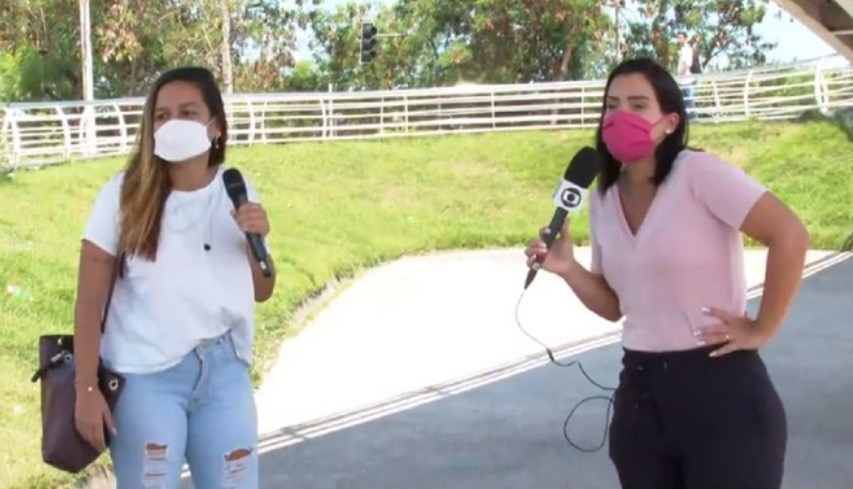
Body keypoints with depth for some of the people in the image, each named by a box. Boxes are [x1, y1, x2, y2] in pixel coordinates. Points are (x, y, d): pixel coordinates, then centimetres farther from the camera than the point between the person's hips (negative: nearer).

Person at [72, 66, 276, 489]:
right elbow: (90, 301, -6)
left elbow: (261, 291, 10)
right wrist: (86, 388, -9)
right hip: (146, 376, -3)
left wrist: (258, 240, -9)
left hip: (224, 370, 4)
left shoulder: (237, 192, 3)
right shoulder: (124, 194, -7)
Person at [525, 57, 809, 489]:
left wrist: (762, 329, -13)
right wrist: (568, 269, -1)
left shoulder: (699, 173, -12)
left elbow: (790, 236, -18)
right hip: (640, 391, 7)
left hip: (718, 386, -6)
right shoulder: (603, 200, 9)